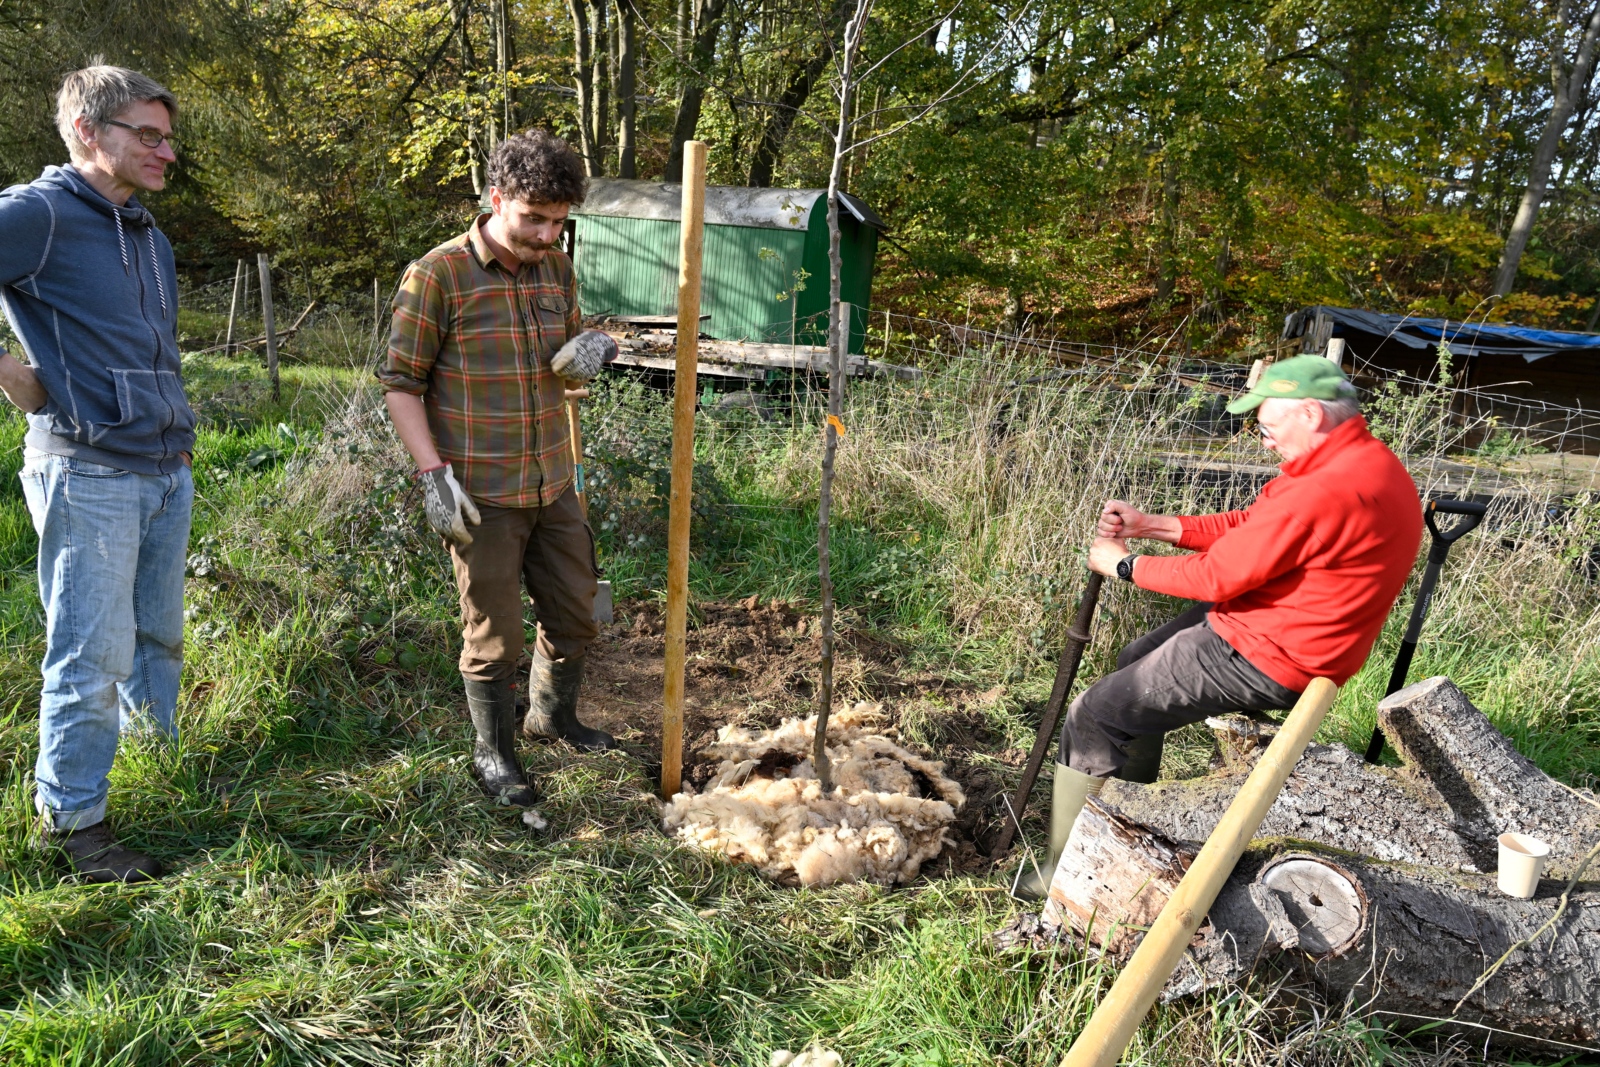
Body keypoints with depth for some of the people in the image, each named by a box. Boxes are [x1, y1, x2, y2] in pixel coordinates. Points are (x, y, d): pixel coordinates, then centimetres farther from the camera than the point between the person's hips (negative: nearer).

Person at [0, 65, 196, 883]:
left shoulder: (151, 237, 15)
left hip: (167, 472, 8)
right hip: (89, 473, -7)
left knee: (160, 637, 16)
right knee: (93, 655, -2)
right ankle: (70, 818, 13)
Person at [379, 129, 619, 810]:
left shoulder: (558, 270, 7)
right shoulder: (438, 275, -11)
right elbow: (400, 384, -8)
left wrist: (587, 357, -7)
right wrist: (434, 474, -16)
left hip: (553, 487, 6)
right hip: (482, 498, -6)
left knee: (576, 615, 17)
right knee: (495, 637, 5)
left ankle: (552, 716, 43)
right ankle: (494, 754, 28)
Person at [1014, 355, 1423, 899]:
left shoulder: (1324, 492, -28)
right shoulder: (1364, 461, 6)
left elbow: (1217, 575, -23)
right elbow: (1249, 526, 9)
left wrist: (1124, 564, -8)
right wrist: (1149, 524, 2)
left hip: (1265, 660, -11)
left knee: (1092, 716, -7)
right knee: (1136, 663, 27)